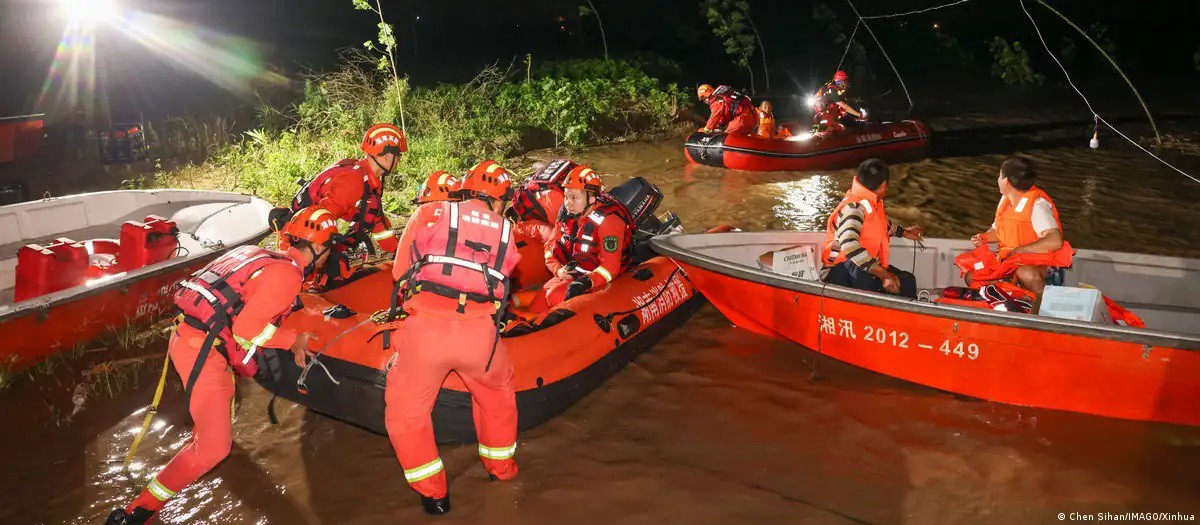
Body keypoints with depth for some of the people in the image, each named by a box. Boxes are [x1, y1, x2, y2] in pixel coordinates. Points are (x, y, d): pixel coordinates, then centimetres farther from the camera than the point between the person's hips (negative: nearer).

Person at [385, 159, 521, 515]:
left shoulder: (430, 214, 12)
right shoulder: (505, 232, 18)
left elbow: (401, 272, 17)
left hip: (425, 326, -2)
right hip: (479, 331, 2)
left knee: (406, 411, 19)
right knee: (497, 394, 31)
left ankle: (433, 493, 23)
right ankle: (501, 466, 46)